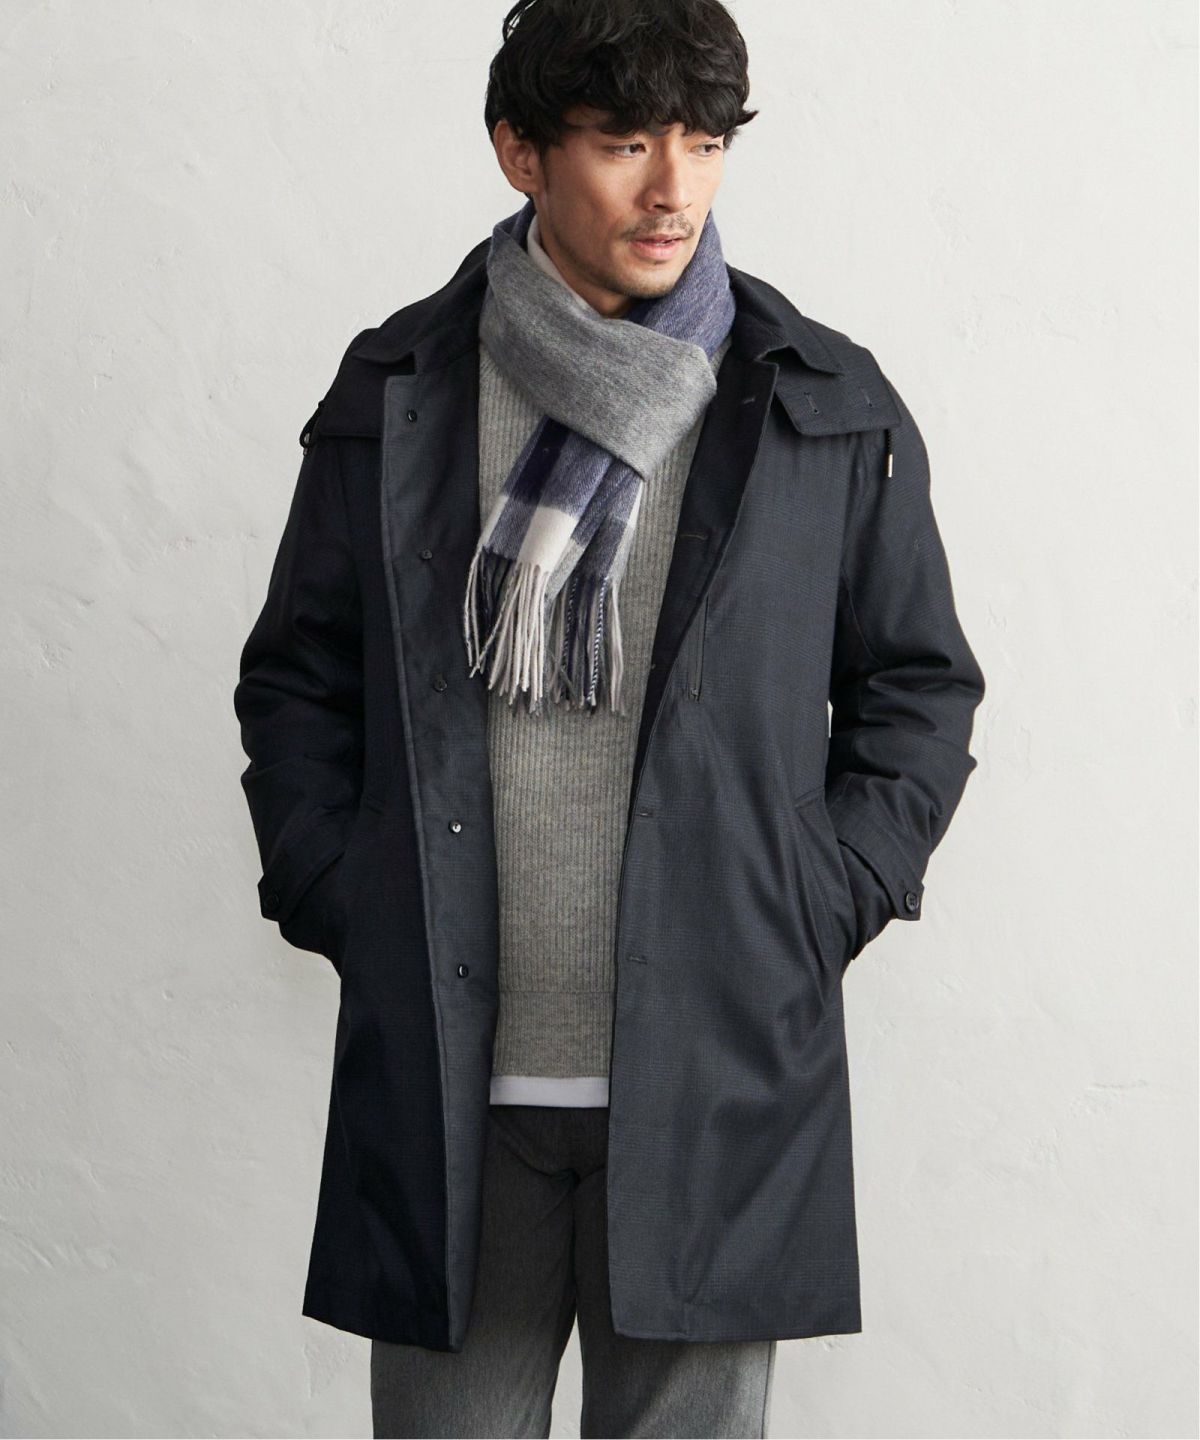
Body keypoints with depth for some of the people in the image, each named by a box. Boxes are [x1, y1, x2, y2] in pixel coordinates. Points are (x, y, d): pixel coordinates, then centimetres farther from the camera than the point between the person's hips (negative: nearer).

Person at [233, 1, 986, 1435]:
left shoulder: (831, 412, 3)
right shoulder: (394, 392, 5)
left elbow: (920, 690, 10)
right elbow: (294, 680, 13)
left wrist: (811, 914, 0)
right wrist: (336, 904, 2)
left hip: (715, 1087, 0)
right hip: (441, 1087, 1)